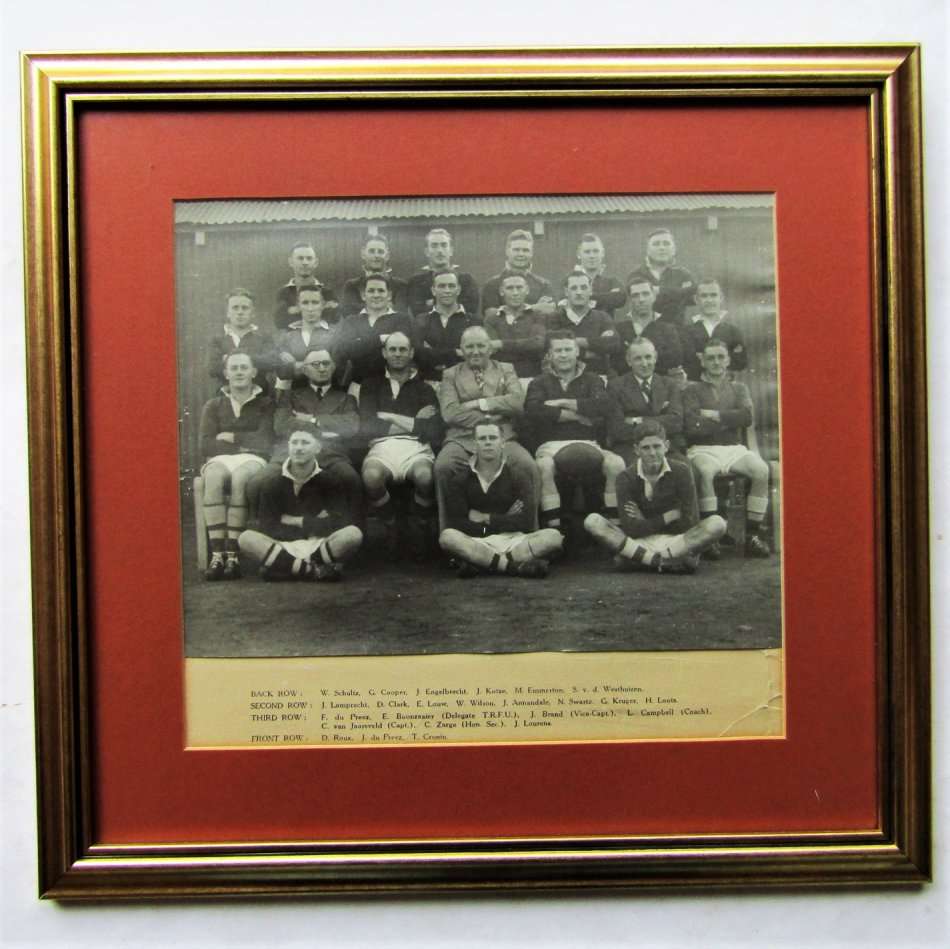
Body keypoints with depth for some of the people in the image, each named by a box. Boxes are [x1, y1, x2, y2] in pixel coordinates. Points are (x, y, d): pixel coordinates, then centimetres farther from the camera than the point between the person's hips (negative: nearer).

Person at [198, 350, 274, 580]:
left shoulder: (265, 404, 14)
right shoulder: (213, 405, 18)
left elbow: (265, 442, 0)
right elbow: (206, 446, 5)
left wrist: (231, 437, 1)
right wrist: (244, 443, -3)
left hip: (252, 459, -1)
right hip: (220, 459, 1)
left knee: (240, 477, -38)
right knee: (214, 477, -36)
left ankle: (232, 554, -39)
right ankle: (217, 554, -41)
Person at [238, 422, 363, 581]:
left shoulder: (328, 480, 4)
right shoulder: (273, 483, 4)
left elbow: (341, 523, -8)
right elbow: (267, 528, -6)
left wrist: (296, 521, -5)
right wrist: (314, 524, -8)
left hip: (319, 545, 0)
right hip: (283, 547, 1)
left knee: (354, 534, -30)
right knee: (245, 538, -29)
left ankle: (283, 566, -23)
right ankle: (316, 571, -29)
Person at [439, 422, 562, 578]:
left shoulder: (518, 478, 10)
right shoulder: (461, 479, 8)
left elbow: (524, 522, -2)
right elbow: (455, 524, -4)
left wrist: (486, 518, -3)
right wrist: (503, 521, -4)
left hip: (512, 540, 1)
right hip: (475, 542, -1)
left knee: (553, 537, -25)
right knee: (447, 537, -33)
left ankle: (479, 563, -30)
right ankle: (516, 565, -34)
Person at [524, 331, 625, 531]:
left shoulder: (592, 380, 19)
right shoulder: (540, 383, 17)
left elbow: (602, 407, -4)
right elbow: (532, 411, -6)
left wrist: (563, 403, -2)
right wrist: (578, 415, -5)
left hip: (588, 444, 1)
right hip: (551, 445, -1)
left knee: (617, 464, -28)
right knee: (544, 466, -36)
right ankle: (553, 527, -28)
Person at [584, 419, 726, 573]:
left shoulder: (681, 471, -3)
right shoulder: (626, 478, -4)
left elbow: (690, 523, -7)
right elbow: (631, 530, -12)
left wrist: (645, 523, -5)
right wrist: (670, 516, -8)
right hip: (640, 542, 0)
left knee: (717, 523, -26)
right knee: (592, 522, -23)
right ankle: (670, 562, -30)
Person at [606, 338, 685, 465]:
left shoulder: (670, 385, 17)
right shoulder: (616, 386, 8)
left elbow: (676, 421, 0)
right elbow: (617, 430, -3)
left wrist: (638, 421, -6)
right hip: (630, 449, -3)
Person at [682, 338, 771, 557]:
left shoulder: (738, 388, 19)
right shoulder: (692, 390, 10)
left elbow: (746, 416, -1)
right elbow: (692, 426, -7)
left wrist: (714, 415, -4)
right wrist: (730, 420, -2)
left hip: (734, 449, 3)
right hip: (703, 449, -3)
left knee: (761, 470, -28)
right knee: (705, 471, -38)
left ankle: (753, 534, -22)